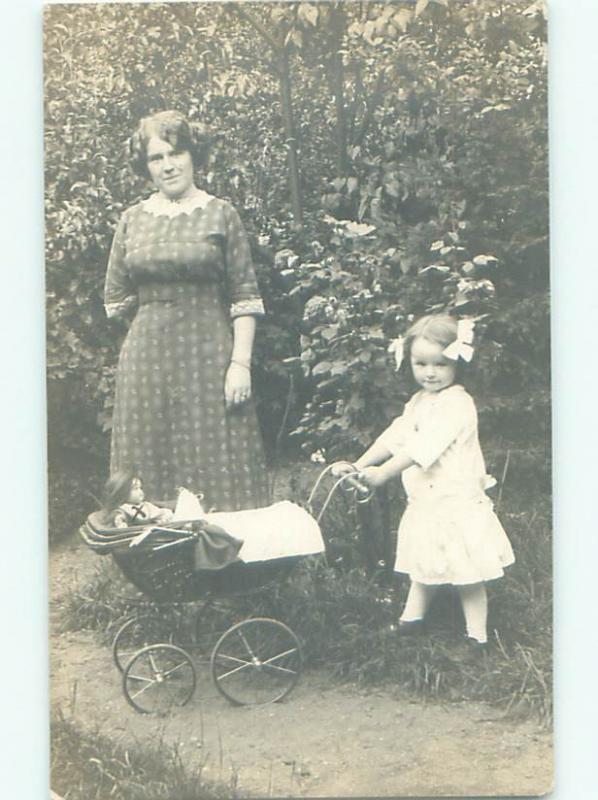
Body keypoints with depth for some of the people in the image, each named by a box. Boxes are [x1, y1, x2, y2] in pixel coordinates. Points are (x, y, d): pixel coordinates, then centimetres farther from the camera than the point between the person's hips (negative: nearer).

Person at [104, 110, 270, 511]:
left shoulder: (221, 215, 0)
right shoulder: (133, 219, 9)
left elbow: (245, 298, -4)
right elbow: (115, 299, 15)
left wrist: (241, 362, -12)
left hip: (209, 356, -3)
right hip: (147, 357, 3)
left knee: (216, 462, -1)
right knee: (151, 464, 6)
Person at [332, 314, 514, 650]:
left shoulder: (457, 403, -20)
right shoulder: (419, 401, 10)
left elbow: (424, 447, -29)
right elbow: (395, 436, 10)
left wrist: (383, 473, -30)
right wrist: (359, 465, 1)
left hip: (456, 500, -8)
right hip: (425, 500, 8)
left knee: (467, 574, 2)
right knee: (425, 564, 22)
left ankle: (477, 634, 13)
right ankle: (413, 616, 36)